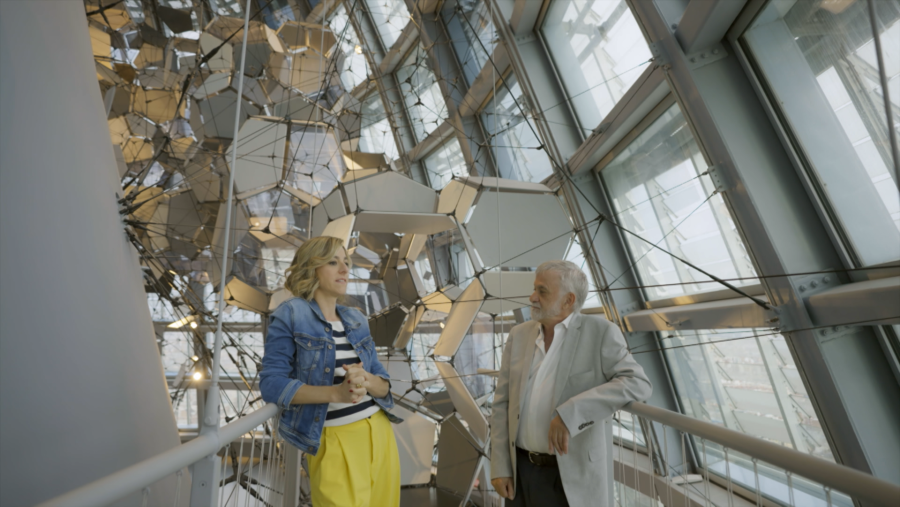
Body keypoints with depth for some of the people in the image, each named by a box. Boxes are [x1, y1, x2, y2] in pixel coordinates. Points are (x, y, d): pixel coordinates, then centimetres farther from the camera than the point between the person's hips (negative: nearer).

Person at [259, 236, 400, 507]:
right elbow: (271, 383, -13)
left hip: (379, 432, 5)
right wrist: (336, 392, -25)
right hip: (333, 441, -5)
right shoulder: (289, 314, -8)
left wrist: (365, 381, -18)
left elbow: (383, 383, 6)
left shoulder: (356, 319, 6)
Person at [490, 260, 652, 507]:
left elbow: (637, 385, -23)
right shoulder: (519, 335, 1)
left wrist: (569, 415, -30)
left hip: (575, 474, -4)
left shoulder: (601, 332, -9)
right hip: (523, 469, 4)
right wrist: (499, 466, -1)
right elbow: (504, 403, 2)